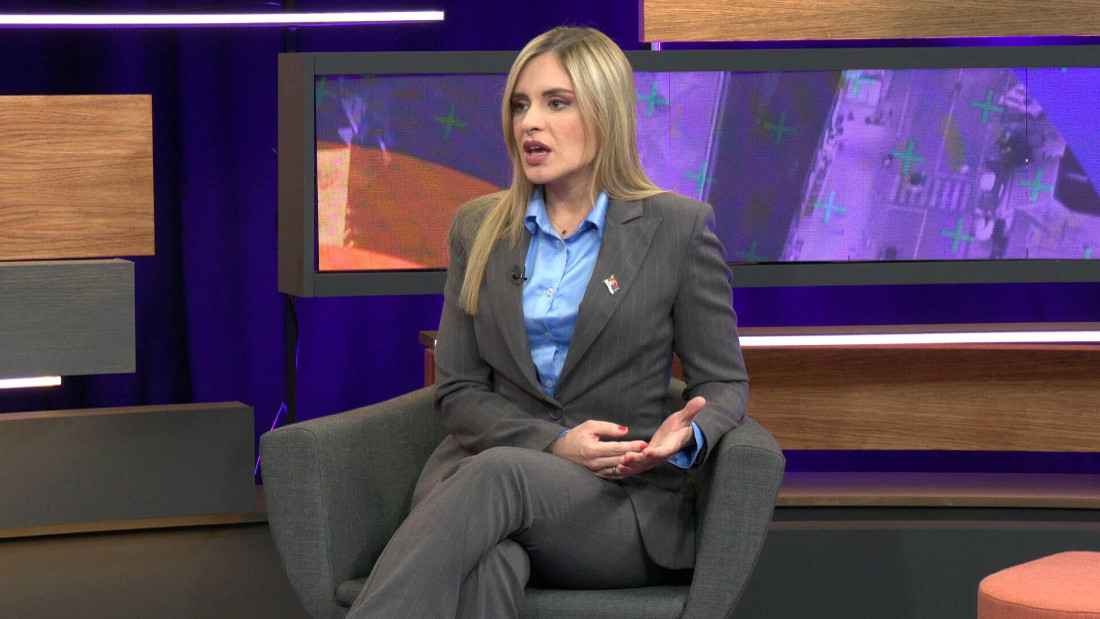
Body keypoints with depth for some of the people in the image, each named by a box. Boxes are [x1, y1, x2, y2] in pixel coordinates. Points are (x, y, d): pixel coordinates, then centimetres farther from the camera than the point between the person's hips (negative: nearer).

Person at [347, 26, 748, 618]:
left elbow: (722, 381, 7)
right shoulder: (478, 229, 14)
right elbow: (458, 391, 11)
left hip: (625, 502, -2)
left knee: (496, 474, -38)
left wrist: (686, 436, -18)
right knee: (484, 564, -38)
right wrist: (554, 443, -9)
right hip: (482, 469, 2)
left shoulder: (678, 228, 5)